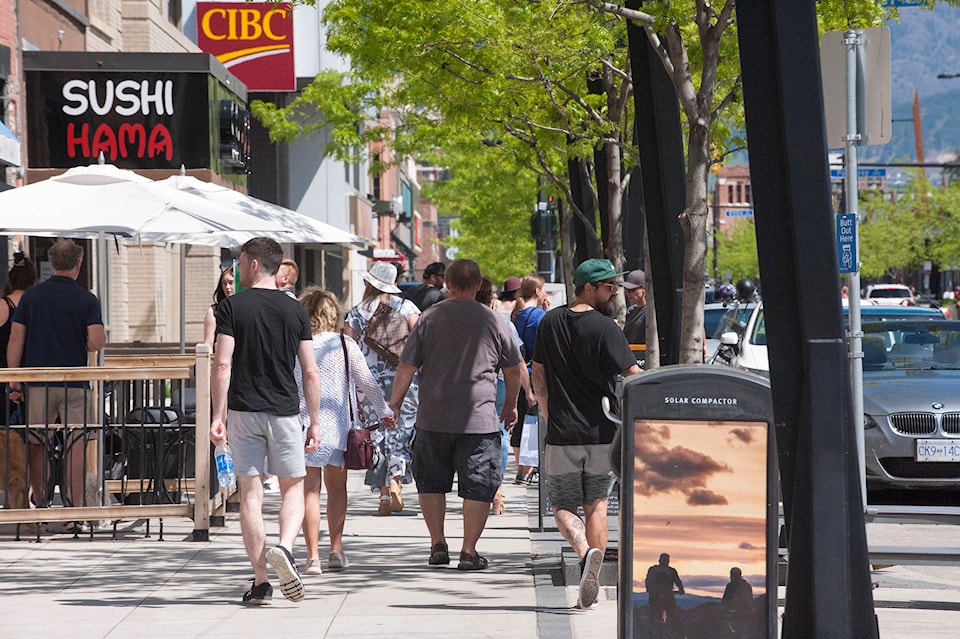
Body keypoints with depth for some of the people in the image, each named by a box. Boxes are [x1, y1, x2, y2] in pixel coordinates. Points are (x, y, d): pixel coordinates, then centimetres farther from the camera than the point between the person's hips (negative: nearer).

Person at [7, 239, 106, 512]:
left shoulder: (30, 296, 3)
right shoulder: (87, 299, -3)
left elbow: (16, 340, 0)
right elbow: (97, 341, -14)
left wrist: (14, 382, 4)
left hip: (38, 380, 2)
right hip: (75, 382, -2)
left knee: (36, 444, 13)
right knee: (76, 443, 1)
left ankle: (39, 500, 18)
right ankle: (75, 504, -3)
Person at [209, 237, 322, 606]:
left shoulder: (232, 307, -3)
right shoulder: (295, 310, 4)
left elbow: (222, 364, -9)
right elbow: (311, 372, 3)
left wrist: (216, 416, -6)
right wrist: (315, 421, 9)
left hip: (244, 410, -1)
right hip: (285, 411, 1)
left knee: (251, 493, 4)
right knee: (293, 488, 11)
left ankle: (261, 583, 3)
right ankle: (285, 548, -17)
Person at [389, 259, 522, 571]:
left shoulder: (429, 318, 1)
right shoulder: (492, 320, 0)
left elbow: (407, 367, -1)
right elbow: (514, 369, 8)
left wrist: (394, 404, 8)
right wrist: (510, 406, 22)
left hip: (433, 418, 2)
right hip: (479, 418, -1)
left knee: (431, 482, 16)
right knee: (477, 486, 3)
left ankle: (438, 545, 15)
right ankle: (469, 551, 0)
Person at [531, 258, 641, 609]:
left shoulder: (550, 322, 5)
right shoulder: (605, 327, -9)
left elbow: (538, 375, 12)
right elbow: (634, 377, -14)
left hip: (562, 435, 2)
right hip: (602, 433, -2)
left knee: (564, 507, 9)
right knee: (596, 505, 12)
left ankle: (586, 553, -20)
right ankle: (591, 586, 8)